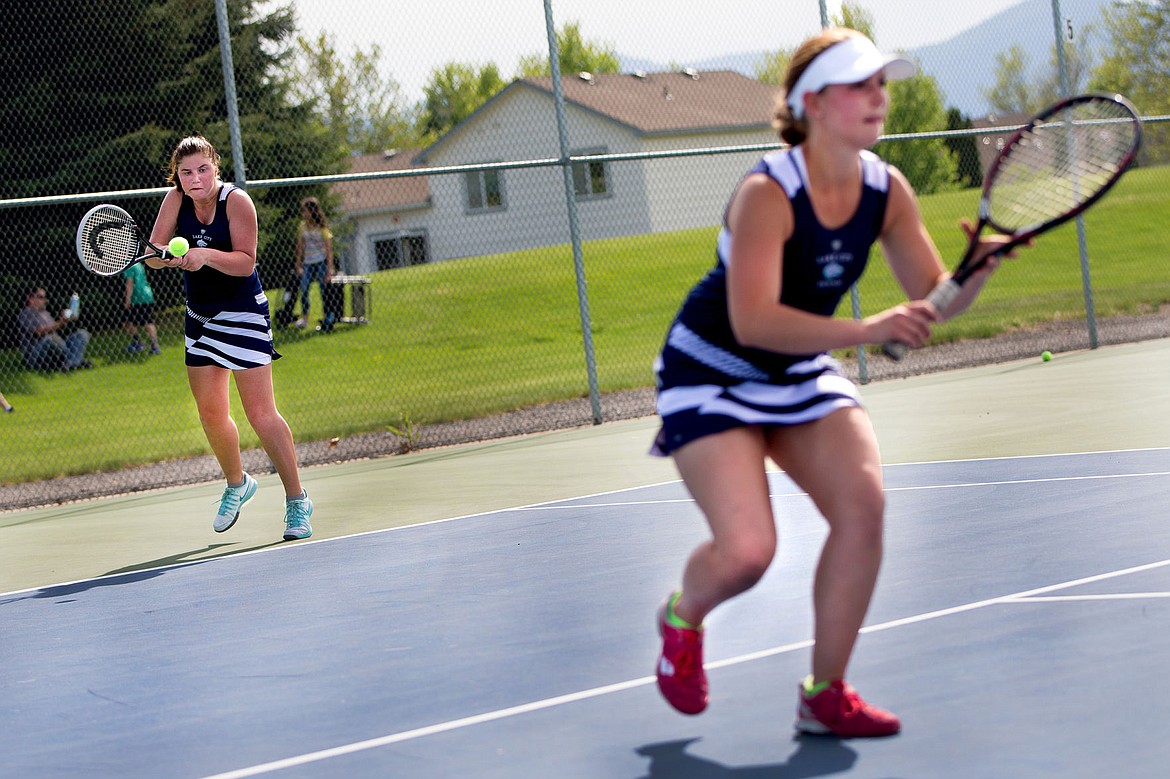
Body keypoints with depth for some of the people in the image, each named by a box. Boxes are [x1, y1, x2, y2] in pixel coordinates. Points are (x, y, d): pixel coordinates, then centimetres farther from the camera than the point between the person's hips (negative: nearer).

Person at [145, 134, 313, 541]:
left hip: (242, 313, -6)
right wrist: (170, 255, -30)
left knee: (261, 414, -10)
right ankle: (237, 484, 34)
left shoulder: (236, 201, -18)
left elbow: (245, 262, -21)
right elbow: (153, 254, -8)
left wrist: (206, 255, -36)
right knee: (211, 414, 10)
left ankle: (296, 500, -1)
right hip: (200, 317, 6)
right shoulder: (176, 199, -4)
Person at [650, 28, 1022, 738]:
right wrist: (864, 330, -45)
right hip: (711, 373, -6)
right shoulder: (767, 194, -27)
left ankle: (825, 694, 0)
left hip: (801, 373, 6)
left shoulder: (887, 190, -8)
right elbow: (753, 322, -36)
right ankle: (682, 617, 18)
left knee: (863, 504, -15)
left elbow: (933, 299, -2)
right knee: (747, 550, -20)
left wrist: (979, 266, -24)